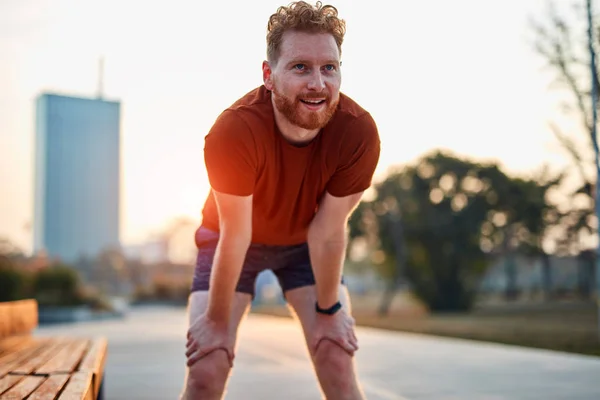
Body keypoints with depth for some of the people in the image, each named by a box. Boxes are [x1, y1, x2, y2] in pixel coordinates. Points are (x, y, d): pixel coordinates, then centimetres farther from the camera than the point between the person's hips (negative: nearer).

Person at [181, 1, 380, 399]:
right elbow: (235, 236, -25)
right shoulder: (233, 132, -36)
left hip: (307, 243, 2)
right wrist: (217, 320, -14)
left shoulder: (359, 132, -32)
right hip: (233, 239, -1)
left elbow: (328, 231, -19)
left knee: (339, 362, -7)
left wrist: (328, 309, -9)